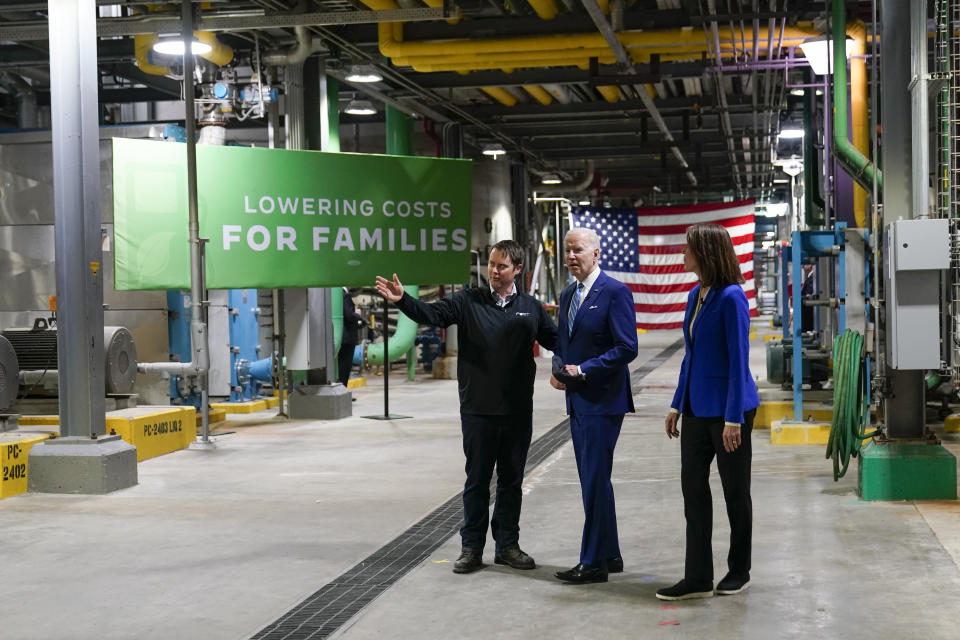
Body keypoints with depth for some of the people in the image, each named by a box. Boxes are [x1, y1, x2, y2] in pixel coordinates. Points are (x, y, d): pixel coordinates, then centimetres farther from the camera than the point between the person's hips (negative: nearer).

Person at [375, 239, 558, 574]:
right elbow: (433, 314, -13)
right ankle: (471, 547, 15)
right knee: (477, 480, 6)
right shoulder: (468, 301, -1)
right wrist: (402, 300, -31)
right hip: (478, 409, -2)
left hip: (518, 411, 2)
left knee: (511, 480, 11)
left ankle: (507, 545, 22)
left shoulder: (531, 308, 6)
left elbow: (556, 341, 9)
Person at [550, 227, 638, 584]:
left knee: (596, 480, -6)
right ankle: (609, 555, 23)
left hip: (602, 401, -8)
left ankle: (594, 562, 0)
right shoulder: (567, 296, 15)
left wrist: (583, 370, -19)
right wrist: (558, 370, 3)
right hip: (577, 401, 9)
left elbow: (627, 348, -16)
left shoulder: (615, 293, -10)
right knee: (592, 481, 13)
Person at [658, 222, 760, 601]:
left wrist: (733, 418, -20)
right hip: (697, 409, 8)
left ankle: (739, 571, 23)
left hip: (727, 409, -8)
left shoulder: (731, 298, -16)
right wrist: (678, 404, 15)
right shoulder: (695, 296, 9)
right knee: (693, 488, 6)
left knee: (735, 491, 7)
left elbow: (739, 361, -18)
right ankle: (698, 577, 11)